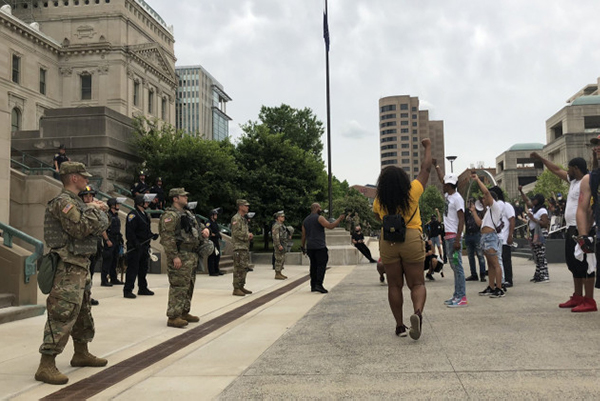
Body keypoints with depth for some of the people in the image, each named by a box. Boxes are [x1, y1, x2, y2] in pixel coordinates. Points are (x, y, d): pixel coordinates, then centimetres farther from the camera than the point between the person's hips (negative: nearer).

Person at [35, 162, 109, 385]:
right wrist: (93, 209, -11)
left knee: (83, 311, 19)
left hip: (81, 266, 11)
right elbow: (80, 229, -23)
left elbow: (102, 225, 19)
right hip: (69, 268, -11)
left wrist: (99, 210, 4)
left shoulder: (77, 202, 18)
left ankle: (81, 354, 32)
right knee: (63, 315, -13)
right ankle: (46, 366, -10)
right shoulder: (63, 202, -13)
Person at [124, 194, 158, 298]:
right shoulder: (133, 215, -13)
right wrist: (135, 243, -25)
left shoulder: (145, 215, 18)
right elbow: (129, 231, -19)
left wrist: (152, 235, 7)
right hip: (135, 247, -9)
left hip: (144, 246, 9)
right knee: (132, 269, -7)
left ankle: (143, 289, 26)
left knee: (143, 268, 15)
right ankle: (127, 290, -2)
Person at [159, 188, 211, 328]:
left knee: (189, 286, 16)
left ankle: (184, 312, 26)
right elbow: (167, 237, -19)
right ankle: (173, 317, -6)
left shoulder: (188, 213, 19)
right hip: (180, 256, -10)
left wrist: (204, 230, 8)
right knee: (178, 286, -10)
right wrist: (174, 256, -23)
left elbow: (197, 227, 32)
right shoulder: (170, 215, -11)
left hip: (192, 256, 10)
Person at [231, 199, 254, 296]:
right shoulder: (236, 218, -11)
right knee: (238, 268, -9)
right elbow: (236, 232, -20)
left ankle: (241, 286, 20)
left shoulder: (244, 218, 20)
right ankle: (236, 289, -6)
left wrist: (249, 236, 9)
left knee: (245, 267, 12)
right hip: (239, 247, -10)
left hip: (245, 246, 10)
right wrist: (247, 235, -12)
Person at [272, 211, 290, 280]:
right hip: (278, 245, -10)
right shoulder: (276, 226, -15)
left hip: (282, 245, 10)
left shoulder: (281, 225, 17)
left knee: (282, 259, 13)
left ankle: (279, 273, 19)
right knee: (279, 259, -9)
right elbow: (276, 236, -22)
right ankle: (277, 275, -6)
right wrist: (279, 245, -25)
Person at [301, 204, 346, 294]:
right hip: (319, 246, -7)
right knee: (321, 265, -6)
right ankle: (319, 285, -16)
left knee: (313, 265, 11)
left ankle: (313, 286, 11)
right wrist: (339, 219, -7)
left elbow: (303, 235, 17)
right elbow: (330, 226, -17)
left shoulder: (305, 220, 16)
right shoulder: (319, 218, -6)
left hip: (310, 247, 7)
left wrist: (303, 247, 21)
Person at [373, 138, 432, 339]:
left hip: (388, 242, 1)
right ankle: (417, 312, -23)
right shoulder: (412, 192, -7)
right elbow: (425, 169, 6)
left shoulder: (379, 201, -2)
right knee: (417, 284, 5)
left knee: (394, 285, 10)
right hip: (412, 241, -1)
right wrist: (428, 147, 18)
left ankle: (400, 326, 12)